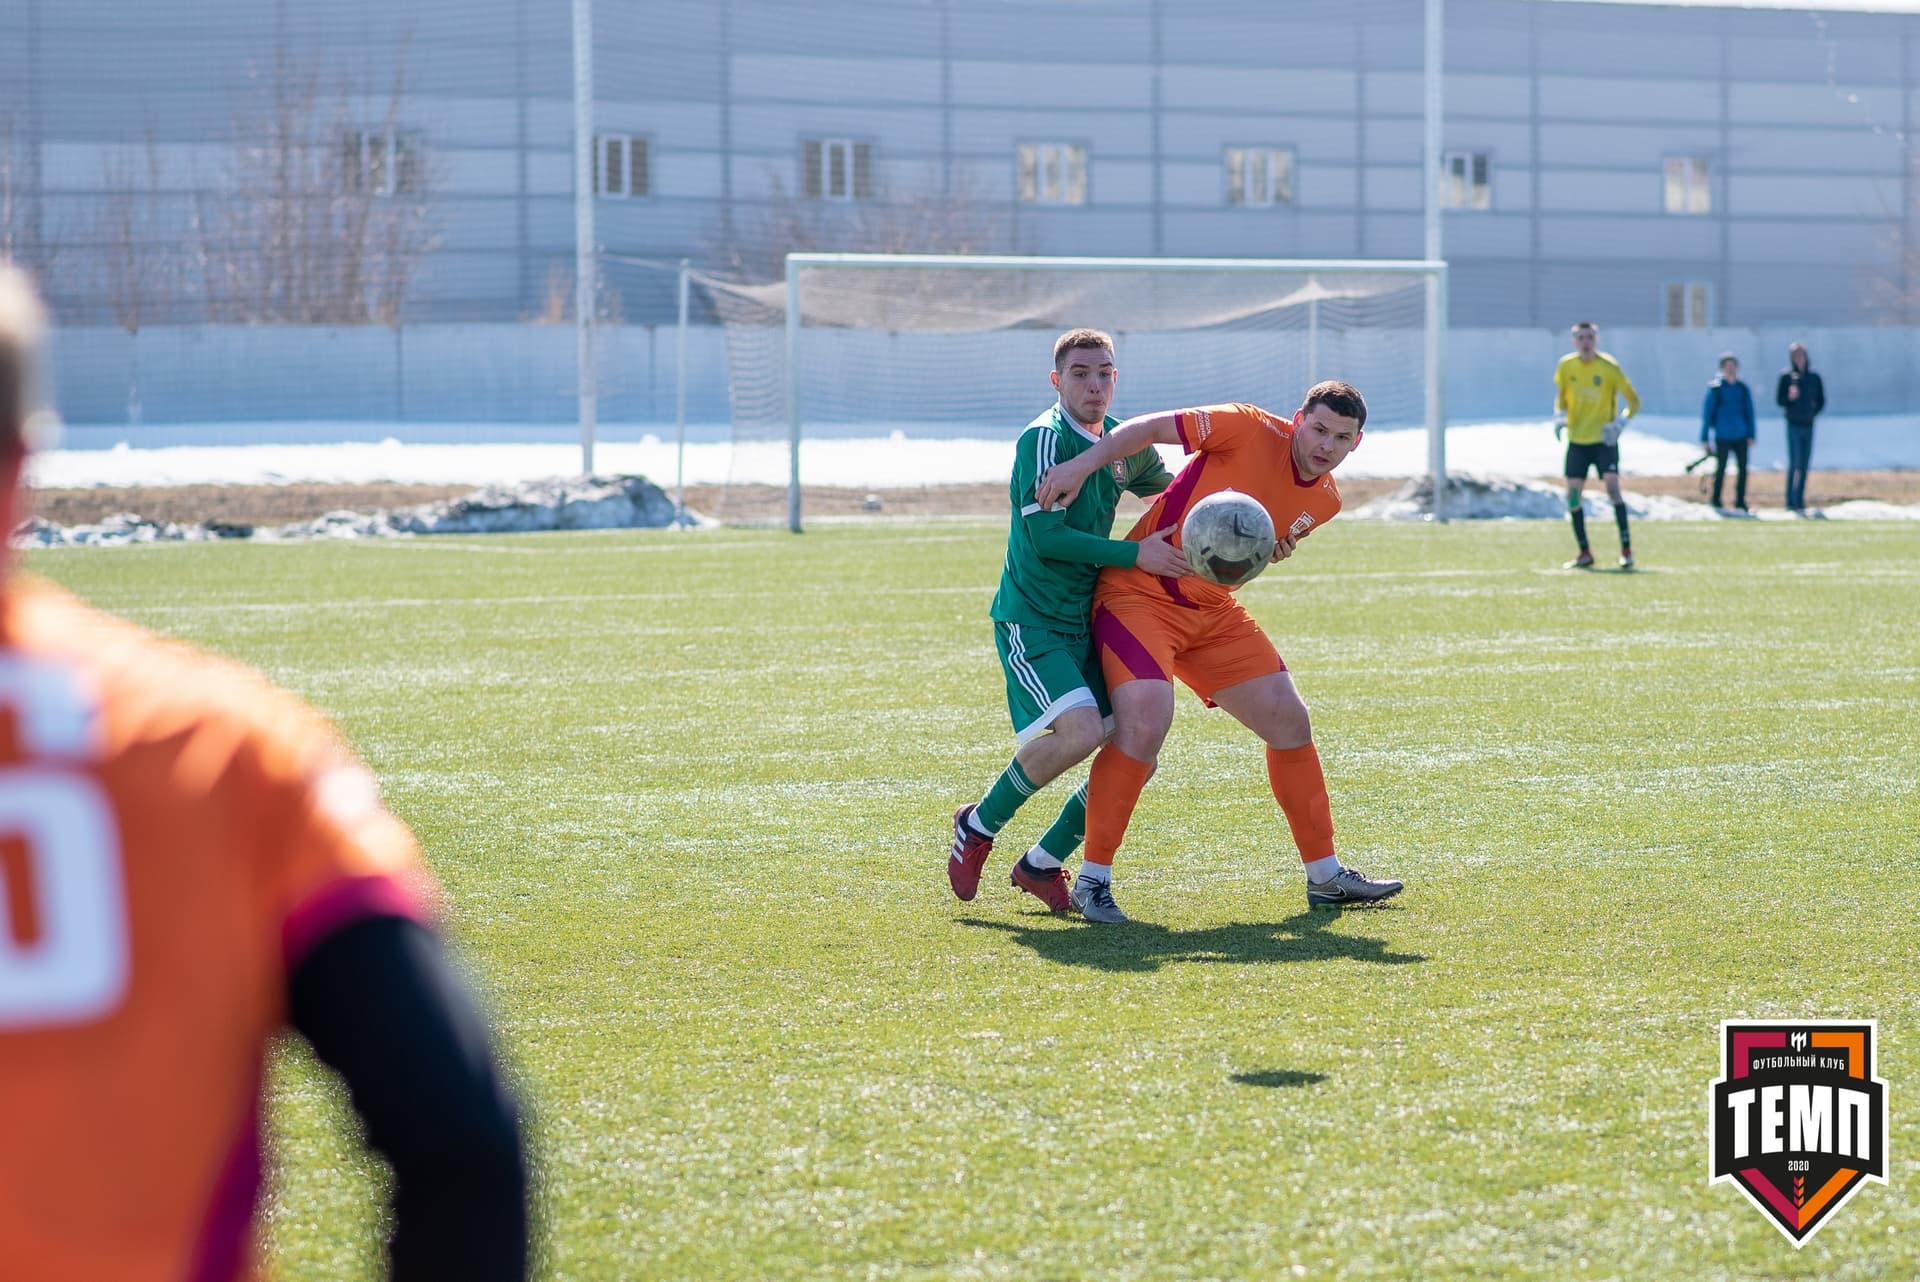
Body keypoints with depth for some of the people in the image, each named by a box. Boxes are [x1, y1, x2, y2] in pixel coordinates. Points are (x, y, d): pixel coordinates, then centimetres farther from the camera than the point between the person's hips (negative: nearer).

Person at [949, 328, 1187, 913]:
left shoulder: (1124, 442, 11)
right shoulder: (1044, 438, -13)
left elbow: (1169, 490, 31)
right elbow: (1044, 535, -21)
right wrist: (1135, 553, -22)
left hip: (1087, 619, 8)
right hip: (1031, 618, -8)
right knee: (1080, 730, -27)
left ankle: (1042, 863, 14)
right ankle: (978, 826, -2)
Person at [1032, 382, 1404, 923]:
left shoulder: (1324, 502, 3)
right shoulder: (1250, 430, -17)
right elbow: (1150, 428, -13)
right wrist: (1083, 465, -22)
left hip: (1214, 611, 7)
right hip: (1138, 591, -7)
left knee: (1289, 720, 5)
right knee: (1144, 725, -25)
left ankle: (1325, 877, 19)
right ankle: (1092, 880, -12)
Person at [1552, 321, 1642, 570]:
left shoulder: (1609, 367, -10)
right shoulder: (1566, 366, 0)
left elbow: (1634, 401, -5)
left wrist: (1621, 422, -22)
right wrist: (1559, 415, -6)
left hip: (1604, 438, -4)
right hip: (1577, 439, 4)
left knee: (1612, 486, -19)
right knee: (1572, 494, 0)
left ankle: (1626, 549, -15)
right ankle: (1584, 553, 12)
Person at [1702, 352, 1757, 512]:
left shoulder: (1744, 389, 6)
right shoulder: (1715, 389, -3)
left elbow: (1749, 413, 12)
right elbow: (1707, 413, -1)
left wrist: (1751, 435, 5)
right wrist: (1705, 438, -3)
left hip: (1741, 437, 3)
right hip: (1722, 437, -3)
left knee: (1743, 468, 2)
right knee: (1720, 469, 2)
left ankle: (1740, 503, 11)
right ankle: (1716, 502, 13)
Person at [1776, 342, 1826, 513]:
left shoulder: (1814, 377, 8)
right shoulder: (1786, 376, -2)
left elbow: (1821, 401, 17)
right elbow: (1779, 400, -4)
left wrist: (1813, 413, 4)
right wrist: (1789, 398, -22)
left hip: (1808, 425, 4)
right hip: (1794, 425, -4)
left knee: (1804, 465, 6)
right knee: (1794, 463, -11)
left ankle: (1800, 501, 11)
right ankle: (1791, 501, -11)